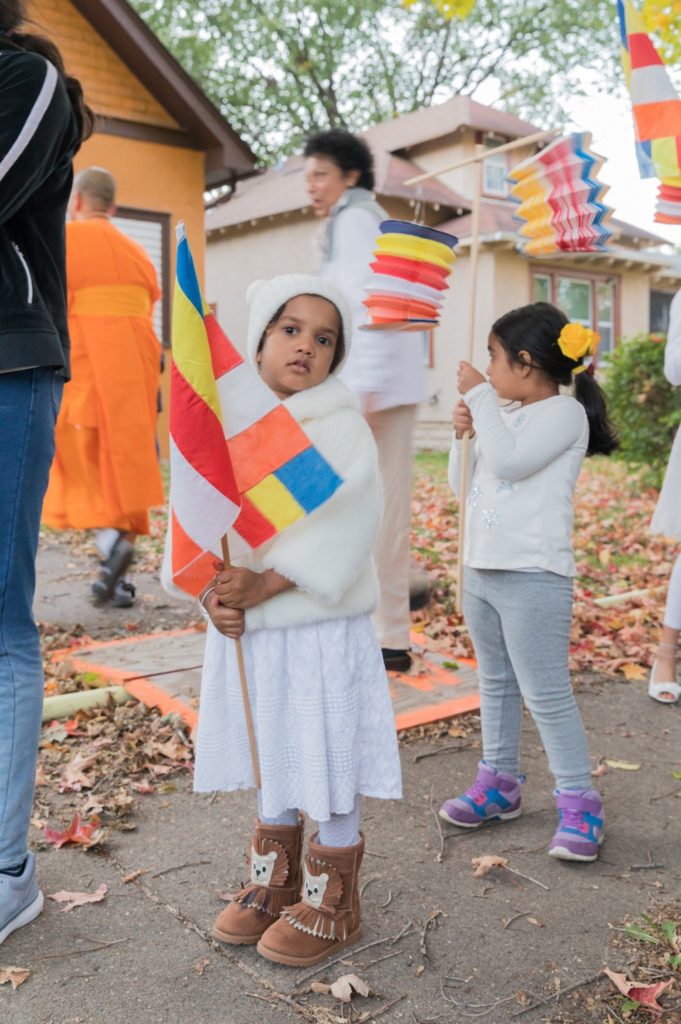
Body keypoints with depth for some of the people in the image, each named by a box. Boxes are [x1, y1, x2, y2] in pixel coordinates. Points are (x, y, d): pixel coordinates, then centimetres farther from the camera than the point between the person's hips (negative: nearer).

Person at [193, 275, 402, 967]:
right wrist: (211, 591, -14)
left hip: (321, 629, -5)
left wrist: (261, 586, -23)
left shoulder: (341, 428, -10)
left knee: (328, 768, 7)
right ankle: (274, 884, 40)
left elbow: (339, 527, -19)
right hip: (244, 629, 5)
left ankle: (330, 906, 27)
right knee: (270, 763, 20)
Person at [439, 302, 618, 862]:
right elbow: (462, 483, 16)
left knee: (547, 694, -5)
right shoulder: (503, 416, 14)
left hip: (533, 576, -9)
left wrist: (480, 396, -16)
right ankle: (499, 783, 32)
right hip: (481, 570, 9)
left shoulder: (564, 412, -10)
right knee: (496, 684, 18)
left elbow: (508, 462, -25)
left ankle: (579, 802, 7)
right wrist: (463, 432, 0)